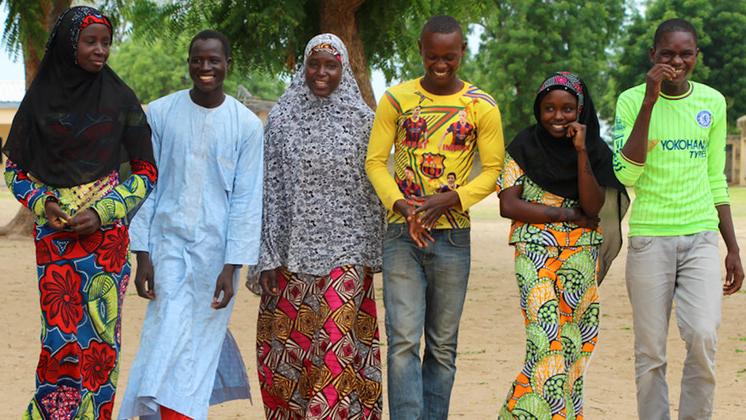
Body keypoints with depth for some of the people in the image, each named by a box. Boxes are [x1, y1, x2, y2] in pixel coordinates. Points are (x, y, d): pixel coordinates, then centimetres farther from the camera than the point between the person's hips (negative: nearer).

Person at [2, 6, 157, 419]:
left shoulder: (120, 98, 0)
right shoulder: (40, 97, 2)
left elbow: (146, 171, 2)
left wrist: (102, 212, -10)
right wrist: (42, 202, -9)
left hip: (105, 234, 0)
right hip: (53, 237, 0)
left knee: (99, 335, 2)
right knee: (61, 335, -3)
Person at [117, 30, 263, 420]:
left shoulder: (247, 124, -2)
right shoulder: (159, 113, 0)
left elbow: (246, 200, -3)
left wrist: (232, 266, -9)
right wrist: (142, 255, -3)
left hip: (216, 248, 0)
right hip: (169, 241, 1)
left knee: (200, 338, 0)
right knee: (168, 334, -2)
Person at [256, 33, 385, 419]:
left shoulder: (362, 118, 3)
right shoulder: (281, 117, 5)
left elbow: (372, 188, 6)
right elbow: (270, 188, 4)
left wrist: (371, 254, 3)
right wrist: (268, 257, 0)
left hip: (345, 249, -1)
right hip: (294, 249, 1)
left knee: (336, 342, -7)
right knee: (289, 343, 5)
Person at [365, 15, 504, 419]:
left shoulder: (482, 107, 2)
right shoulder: (395, 99, 3)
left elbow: (492, 170, 2)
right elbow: (375, 161, 3)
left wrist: (448, 200, -14)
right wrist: (402, 206, -14)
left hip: (453, 235, 1)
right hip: (401, 234, 0)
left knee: (443, 346, 7)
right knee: (404, 342, -9)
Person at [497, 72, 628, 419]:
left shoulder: (595, 151, 7)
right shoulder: (523, 148, 2)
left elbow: (593, 207, -6)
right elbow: (508, 205, -6)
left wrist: (582, 152, -13)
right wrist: (564, 214, -9)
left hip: (581, 256, 3)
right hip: (535, 252, -3)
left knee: (573, 341, 2)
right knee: (547, 338, -15)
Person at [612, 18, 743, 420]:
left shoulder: (713, 102, 7)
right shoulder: (632, 100, -2)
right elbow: (625, 174, -15)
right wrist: (649, 102, -19)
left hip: (701, 238, 2)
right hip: (649, 238, -2)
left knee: (702, 337, -13)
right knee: (650, 351, 1)